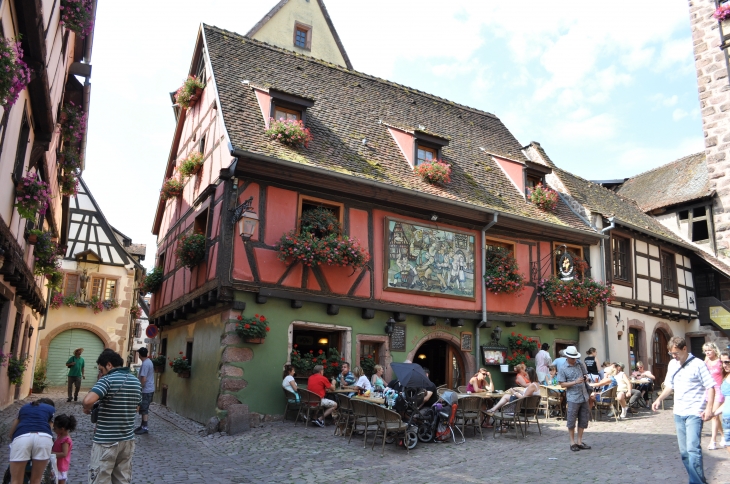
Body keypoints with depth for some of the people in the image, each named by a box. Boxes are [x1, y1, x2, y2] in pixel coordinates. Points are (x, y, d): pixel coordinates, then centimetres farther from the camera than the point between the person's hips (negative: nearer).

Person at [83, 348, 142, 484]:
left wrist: (87, 409, -9)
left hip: (106, 441, -6)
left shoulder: (108, 380, -13)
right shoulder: (136, 382, 9)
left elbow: (88, 400, -29)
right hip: (128, 439, 6)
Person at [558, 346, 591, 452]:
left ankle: (579, 441, 22)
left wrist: (585, 379, -3)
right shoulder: (562, 369, -6)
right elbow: (562, 384, -8)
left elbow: (585, 376, 21)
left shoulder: (580, 364, 9)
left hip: (584, 396, 5)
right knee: (572, 421, 1)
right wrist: (575, 382, -20)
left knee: (583, 420, 11)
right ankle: (572, 442, 13)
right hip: (573, 398, -5)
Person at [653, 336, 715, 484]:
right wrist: (659, 399, 6)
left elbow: (710, 387, -9)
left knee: (693, 449, -16)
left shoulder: (698, 364, -9)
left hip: (694, 413, -7)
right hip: (678, 413, 7)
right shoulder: (672, 364, 10)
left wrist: (708, 408, -18)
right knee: (683, 451, 11)